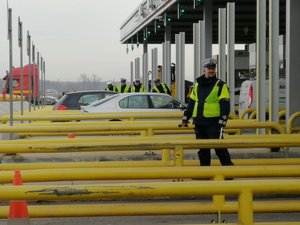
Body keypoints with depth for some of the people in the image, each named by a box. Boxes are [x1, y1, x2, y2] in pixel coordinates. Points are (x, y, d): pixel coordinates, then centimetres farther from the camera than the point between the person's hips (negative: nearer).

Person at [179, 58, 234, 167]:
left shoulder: (220, 85, -1)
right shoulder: (197, 84, 15)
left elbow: (225, 104, -7)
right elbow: (191, 103, 20)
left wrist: (222, 121, -15)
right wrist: (185, 119, 17)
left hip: (214, 122, -5)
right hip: (199, 122, 5)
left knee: (219, 147, -9)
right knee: (202, 149, 9)